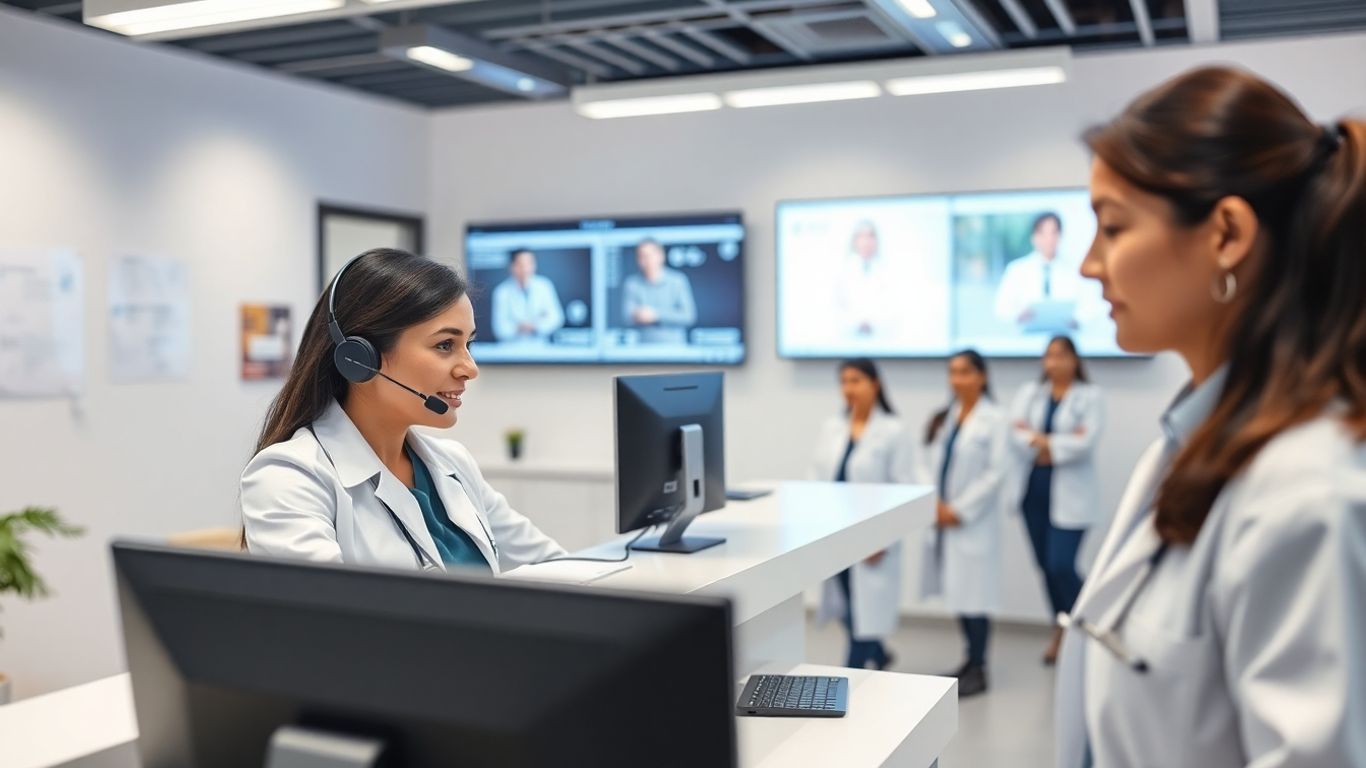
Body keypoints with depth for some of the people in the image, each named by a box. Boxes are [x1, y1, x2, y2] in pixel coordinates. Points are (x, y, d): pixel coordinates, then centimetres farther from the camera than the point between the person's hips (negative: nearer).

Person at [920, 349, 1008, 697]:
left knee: (974, 595, -2)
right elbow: (928, 464, 9)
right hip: (941, 520, 6)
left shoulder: (995, 421, -6)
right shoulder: (942, 420, 12)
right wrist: (934, 503, -6)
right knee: (957, 593, 11)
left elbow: (995, 474, -11)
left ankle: (978, 670, 9)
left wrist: (960, 510, -13)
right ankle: (971, 661, 24)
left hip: (973, 522, -6)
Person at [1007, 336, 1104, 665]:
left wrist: (1040, 442, -10)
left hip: (1069, 495, -4)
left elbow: (1085, 442, -16)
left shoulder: (1090, 396, -2)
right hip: (1033, 491, 4)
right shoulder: (1029, 393, 9)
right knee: (1046, 565, 10)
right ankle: (1062, 630, 26)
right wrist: (1059, 441, -15)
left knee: (1061, 566, -11)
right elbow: (1016, 434, -6)